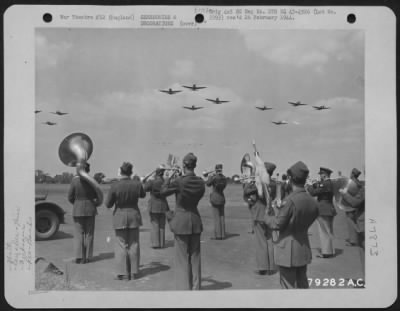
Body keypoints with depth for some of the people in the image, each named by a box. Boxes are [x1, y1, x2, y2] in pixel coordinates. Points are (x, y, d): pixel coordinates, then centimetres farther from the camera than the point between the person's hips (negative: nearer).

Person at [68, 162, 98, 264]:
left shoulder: (75, 180, -10)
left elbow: (70, 197, -4)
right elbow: (96, 195, 0)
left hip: (77, 209, -1)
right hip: (90, 208, 1)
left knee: (78, 233, 7)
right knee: (89, 233, 9)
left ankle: (79, 256, 1)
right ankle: (87, 257, 11)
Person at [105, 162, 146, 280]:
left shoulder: (115, 186, -15)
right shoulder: (137, 184, -8)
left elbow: (108, 204, -7)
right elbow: (143, 195, 14)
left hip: (119, 217, -2)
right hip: (134, 215, 2)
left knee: (121, 245, 6)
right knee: (134, 245, 11)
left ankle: (122, 273, 8)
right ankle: (134, 272, 17)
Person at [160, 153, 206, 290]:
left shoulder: (178, 181, -18)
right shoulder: (200, 182, -4)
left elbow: (163, 191, -3)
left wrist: (168, 177, 11)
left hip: (181, 221, -4)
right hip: (195, 219, 5)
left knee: (182, 257, 5)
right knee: (195, 257, 14)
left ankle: (184, 287, 9)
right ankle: (196, 287, 21)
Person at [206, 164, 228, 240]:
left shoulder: (214, 177, -16)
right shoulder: (224, 178, 1)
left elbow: (208, 184, -6)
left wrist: (209, 177, 11)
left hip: (215, 198, -5)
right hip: (222, 197, 5)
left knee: (216, 217, -2)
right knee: (222, 216, 9)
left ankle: (218, 234, -2)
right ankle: (222, 234, 11)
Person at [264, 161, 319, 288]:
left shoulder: (290, 200, -22)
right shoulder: (312, 202, -1)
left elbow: (277, 224, -15)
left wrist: (267, 217, 4)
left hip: (288, 250, -7)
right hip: (304, 248, 7)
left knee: (288, 285, 4)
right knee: (302, 283, 20)